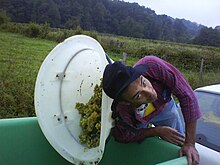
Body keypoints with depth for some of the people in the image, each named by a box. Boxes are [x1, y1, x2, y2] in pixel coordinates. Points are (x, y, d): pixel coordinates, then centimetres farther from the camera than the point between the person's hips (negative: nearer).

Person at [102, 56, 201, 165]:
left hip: (164, 106, 2)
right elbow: (124, 137, -20)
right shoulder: (121, 111, -42)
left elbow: (187, 95, -39)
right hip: (137, 121, -1)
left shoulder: (152, 66, -45)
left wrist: (190, 144, -37)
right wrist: (157, 131, -25)